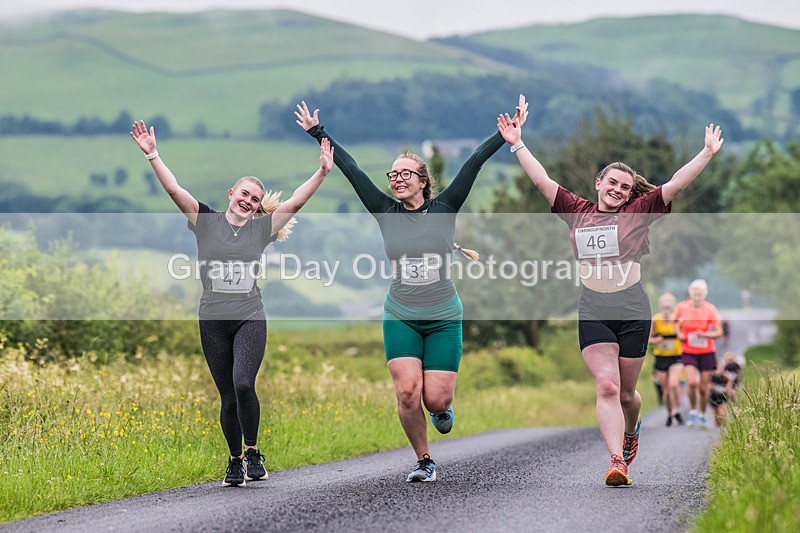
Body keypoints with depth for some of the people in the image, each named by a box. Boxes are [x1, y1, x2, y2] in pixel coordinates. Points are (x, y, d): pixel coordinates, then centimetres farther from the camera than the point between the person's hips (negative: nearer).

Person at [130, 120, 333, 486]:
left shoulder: (261, 228, 7)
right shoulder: (206, 222, 4)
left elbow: (296, 202, 2)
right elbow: (174, 190, -4)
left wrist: (322, 172, -6)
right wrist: (152, 155, -12)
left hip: (250, 319, 0)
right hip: (213, 321, 1)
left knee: (243, 384, -20)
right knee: (228, 397, 4)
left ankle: (252, 452, -2)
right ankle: (235, 460, 20)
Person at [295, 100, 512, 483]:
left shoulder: (444, 208, 0)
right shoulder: (386, 213, 4)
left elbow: (474, 164, -2)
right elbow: (351, 170, 6)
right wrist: (318, 134, 10)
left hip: (444, 318, -1)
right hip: (400, 317, 1)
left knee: (436, 398, -7)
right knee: (407, 392, -13)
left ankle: (443, 409, 32)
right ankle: (424, 461, 6)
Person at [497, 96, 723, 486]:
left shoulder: (638, 212, 4)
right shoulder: (578, 211, 9)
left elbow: (677, 185, -1)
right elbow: (542, 180, 12)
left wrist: (707, 153, -6)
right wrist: (517, 144, 12)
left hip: (631, 308, -1)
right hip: (592, 310, 1)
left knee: (626, 392, 9)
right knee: (606, 386, -13)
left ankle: (631, 432, 42)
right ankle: (617, 462, -18)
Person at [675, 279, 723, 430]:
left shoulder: (710, 309, -6)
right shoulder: (682, 307, -3)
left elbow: (719, 332, -5)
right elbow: (677, 322, 17)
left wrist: (707, 334, -24)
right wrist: (679, 334, -2)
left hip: (706, 352, 0)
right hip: (688, 352, 0)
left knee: (703, 387, 4)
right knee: (692, 382, -21)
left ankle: (702, 415, 26)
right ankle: (692, 412, 0)